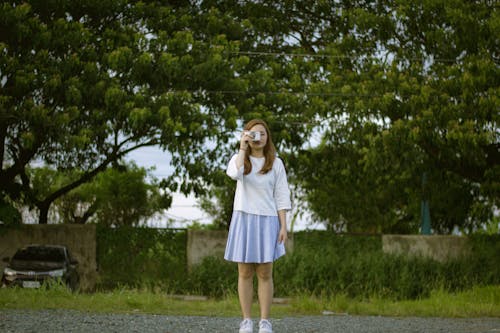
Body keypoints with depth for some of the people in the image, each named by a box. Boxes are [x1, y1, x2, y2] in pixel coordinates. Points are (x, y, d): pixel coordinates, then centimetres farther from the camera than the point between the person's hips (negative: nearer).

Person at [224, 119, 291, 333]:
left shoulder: (275, 163, 5)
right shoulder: (239, 159, 4)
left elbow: (281, 196, 3)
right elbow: (234, 173, -21)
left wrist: (283, 226, -4)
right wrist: (242, 148, -18)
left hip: (267, 220, 0)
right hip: (243, 218, 0)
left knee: (265, 273, -1)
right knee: (245, 272, 2)